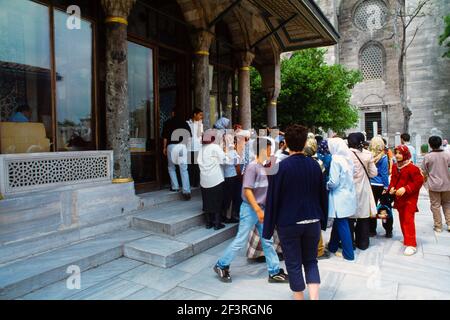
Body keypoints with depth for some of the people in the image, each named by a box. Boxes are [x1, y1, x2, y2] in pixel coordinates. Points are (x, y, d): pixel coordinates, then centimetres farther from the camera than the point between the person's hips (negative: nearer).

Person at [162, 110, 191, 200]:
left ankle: (175, 187, 16)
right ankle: (186, 191, -8)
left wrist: (164, 148, 13)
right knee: (184, 169, -1)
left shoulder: (167, 123, 4)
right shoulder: (184, 123, 8)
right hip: (182, 146, 1)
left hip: (171, 146, -1)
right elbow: (189, 136, 8)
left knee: (171, 167, 18)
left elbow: (165, 137, 3)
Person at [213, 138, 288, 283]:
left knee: (268, 241, 11)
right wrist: (258, 210, -23)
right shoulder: (252, 166, -17)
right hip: (250, 209, -8)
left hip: (260, 208, 8)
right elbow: (247, 190, -21)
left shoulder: (264, 167, 8)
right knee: (240, 241, 1)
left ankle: (274, 272, 21)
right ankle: (221, 266, 18)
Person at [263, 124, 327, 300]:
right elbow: (323, 195, 7)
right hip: (313, 222, 4)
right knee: (311, 261, 19)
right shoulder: (314, 165, -1)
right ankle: (314, 297, 8)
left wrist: (268, 228, -3)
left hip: (288, 223, -4)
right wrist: (323, 221, 19)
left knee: (294, 265, 11)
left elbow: (272, 199, -11)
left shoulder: (280, 167, -13)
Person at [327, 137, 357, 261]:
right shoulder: (348, 158, 5)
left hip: (340, 197, -8)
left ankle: (348, 253, 12)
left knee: (342, 224, 3)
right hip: (348, 194, 8)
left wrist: (326, 185, -2)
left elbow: (334, 182, -20)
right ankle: (332, 246, 34)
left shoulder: (336, 160, -18)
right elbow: (348, 177, 13)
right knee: (338, 222, 20)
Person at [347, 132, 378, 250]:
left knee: (350, 217, 7)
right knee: (363, 217, 13)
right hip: (364, 189, 3)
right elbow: (373, 173, 1)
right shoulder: (367, 154, -3)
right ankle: (363, 243, 23)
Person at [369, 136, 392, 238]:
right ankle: (388, 231, 16)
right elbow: (384, 173, -7)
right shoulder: (383, 157, -9)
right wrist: (386, 187, -1)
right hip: (380, 185, -1)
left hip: (370, 185, 1)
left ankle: (372, 230, 16)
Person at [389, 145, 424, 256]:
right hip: (398, 197, 7)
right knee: (402, 219, 16)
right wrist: (391, 188, -4)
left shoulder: (412, 168, -15)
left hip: (410, 198, -7)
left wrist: (405, 189, -24)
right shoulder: (395, 167, 7)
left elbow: (419, 181, -17)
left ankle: (411, 244, -7)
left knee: (408, 220, -10)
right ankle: (407, 238, 31)